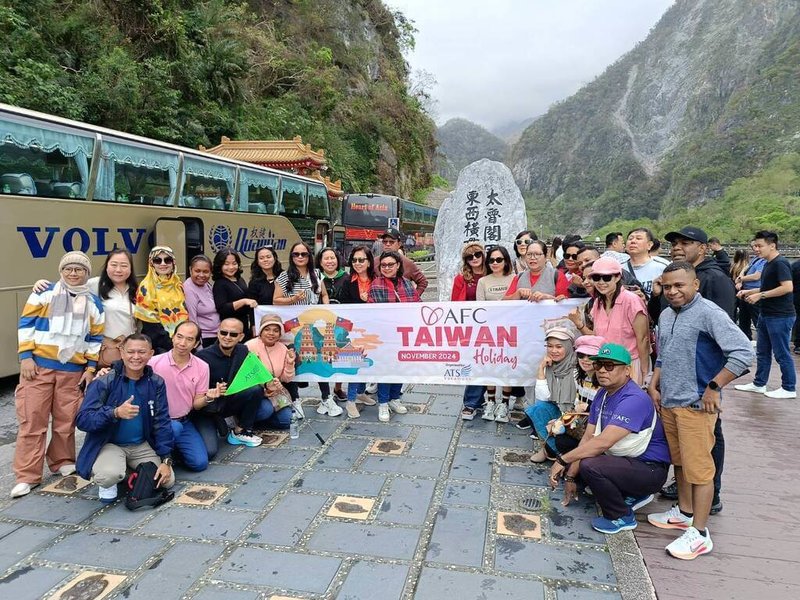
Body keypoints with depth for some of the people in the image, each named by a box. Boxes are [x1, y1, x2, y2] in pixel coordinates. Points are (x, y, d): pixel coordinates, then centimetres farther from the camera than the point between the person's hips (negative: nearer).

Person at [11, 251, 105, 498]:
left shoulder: (94, 303, 9)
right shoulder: (45, 293, 2)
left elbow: (95, 339, 12)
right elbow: (26, 323, 0)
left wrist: (91, 368, 7)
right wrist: (25, 356, -8)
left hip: (72, 371, 2)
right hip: (39, 366, -2)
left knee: (66, 420, 7)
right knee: (32, 420, -1)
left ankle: (63, 461, 28)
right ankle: (27, 476, 7)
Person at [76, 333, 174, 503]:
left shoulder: (156, 383, -3)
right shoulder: (104, 382, -14)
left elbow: (162, 422, -1)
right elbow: (82, 420, -20)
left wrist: (166, 460, -8)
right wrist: (116, 413, -38)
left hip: (142, 446, 4)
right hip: (108, 444, -4)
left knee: (167, 480, -10)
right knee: (110, 474, -34)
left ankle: (132, 471, 21)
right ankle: (107, 484, 6)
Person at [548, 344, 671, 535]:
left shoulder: (634, 399, -26)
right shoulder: (602, 394, 4)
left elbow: (603, 442, -33)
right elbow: (588, 437, 4)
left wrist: (563, 460, -26)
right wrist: (570, 476, 0)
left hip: (650, 469, -9)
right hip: (623, 461, 10)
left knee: (589, 466, -30)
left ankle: (621, 517, -4)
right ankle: (632, 495, 16)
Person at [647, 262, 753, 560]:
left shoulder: (708, 313, -14)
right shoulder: (666, 316, 12)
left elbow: (743, 352, -20)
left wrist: (714, 387, -19)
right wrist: (654, 386, 11)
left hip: (696, 405, -8)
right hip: (668, 402, 8)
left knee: (698, 467, -2)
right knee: (679, 461, 19)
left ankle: (699, 533, 8)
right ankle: (684, 512, 35)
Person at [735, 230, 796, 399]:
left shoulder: (780, 263, -16)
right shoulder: (768, 264, 14)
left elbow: (788, 287, -26)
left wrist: (760, 295, -22)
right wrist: (749, 292, 9)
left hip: (780, 316, -10)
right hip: (766, 315, 10)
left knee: (781, 354, 0)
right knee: (762, 352, 15)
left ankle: (789, 389, 12)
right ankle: (759, 384, 25)